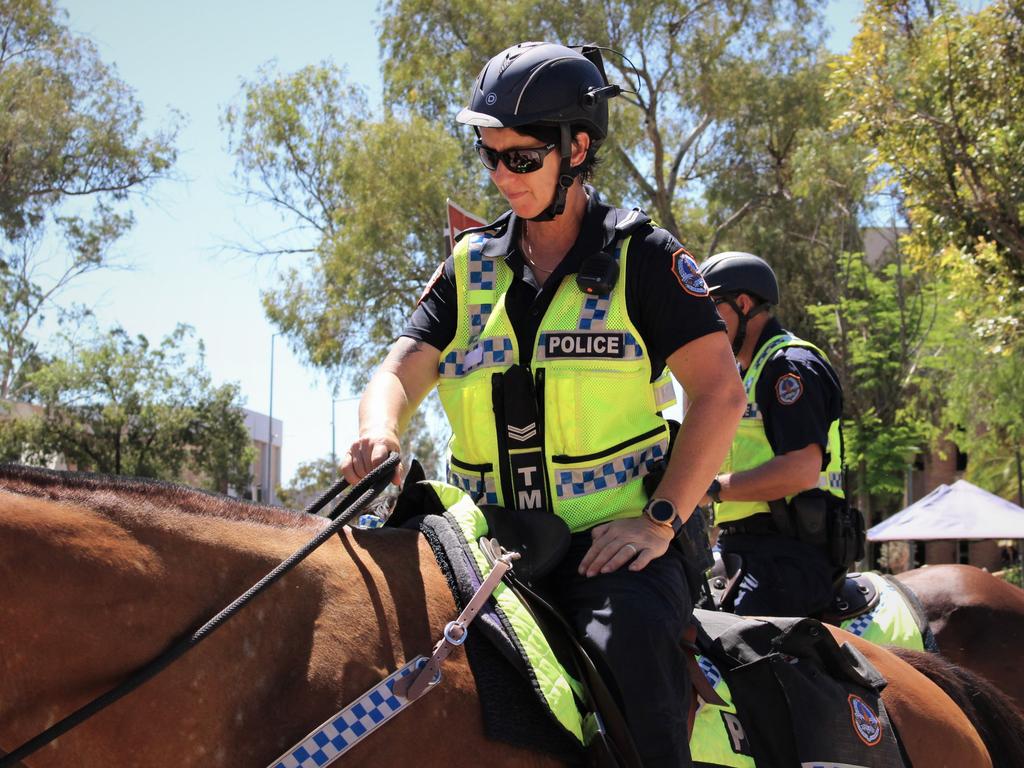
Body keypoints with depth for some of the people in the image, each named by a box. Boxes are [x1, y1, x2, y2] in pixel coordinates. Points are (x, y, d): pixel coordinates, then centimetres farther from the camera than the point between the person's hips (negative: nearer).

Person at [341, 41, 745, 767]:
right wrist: (379, 435, -19)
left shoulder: (641, 256, 0)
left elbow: (720, 390, -4)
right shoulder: (471, 267, 12)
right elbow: (401, 372, 5)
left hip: (619, 539, -4)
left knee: (628, 633, -35)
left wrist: (662, 519, -13)